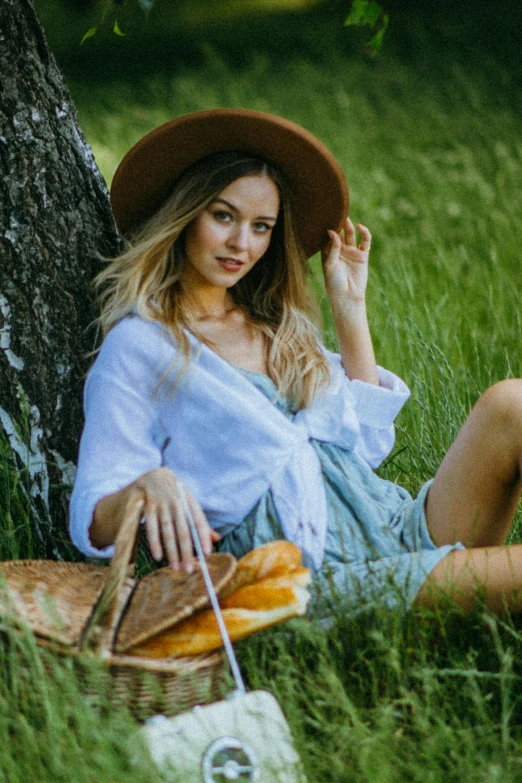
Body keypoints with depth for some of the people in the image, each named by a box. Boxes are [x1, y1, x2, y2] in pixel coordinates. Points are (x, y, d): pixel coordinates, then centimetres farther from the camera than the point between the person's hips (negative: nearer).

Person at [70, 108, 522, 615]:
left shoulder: (278, 325, 22)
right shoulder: (138, 346, 3)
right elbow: (93, 524, -4)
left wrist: (349, 306, 21)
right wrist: (144, 488, -29)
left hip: (402, 524, 7)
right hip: (317, 570, -6)